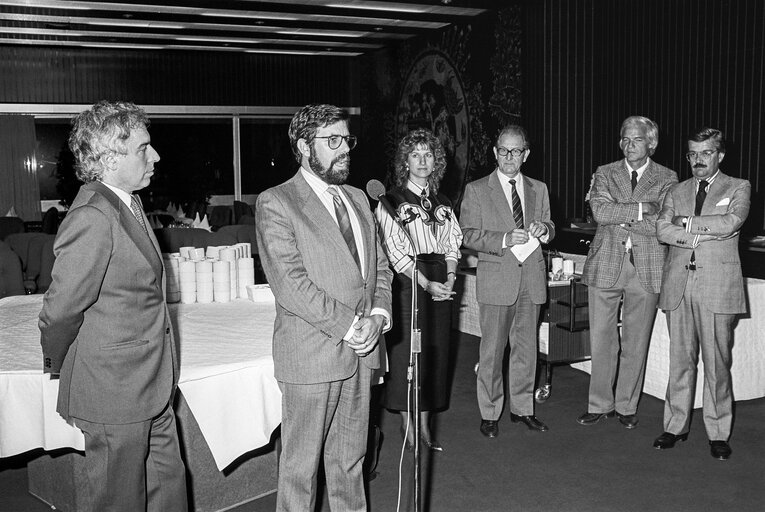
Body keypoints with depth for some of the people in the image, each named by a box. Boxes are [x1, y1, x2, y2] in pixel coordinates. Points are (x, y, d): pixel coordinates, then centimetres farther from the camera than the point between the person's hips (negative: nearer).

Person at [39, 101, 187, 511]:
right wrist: (58, 367, -1)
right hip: (114, 393, -9)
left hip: (150, 387, 9)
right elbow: (60, 310, -19)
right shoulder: (92, 219, -24)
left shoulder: (128, 204, 9)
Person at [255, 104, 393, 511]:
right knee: (301, 462, 7)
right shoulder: (275, 203, -9)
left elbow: (379, 265, 15)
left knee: (350, 455, 18)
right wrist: (347, 325, -17)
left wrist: (378, 314, -3)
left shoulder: (357, 199, 14)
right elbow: (291, 282, -17)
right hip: (312, 355, -6)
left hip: (361, 353, 6)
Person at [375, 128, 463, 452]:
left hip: (439, 284, 5)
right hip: (406, 282, -5)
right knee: (406, 353, -1)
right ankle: (408, 429, 11)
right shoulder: (391, 201, -2)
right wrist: (425, 282, -15)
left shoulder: (443, 203, 15)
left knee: (435, 353, 7)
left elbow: (452, 245, 12)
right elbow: (394, 250, -8)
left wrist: (450, 278, -6)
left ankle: (425, 427, 17)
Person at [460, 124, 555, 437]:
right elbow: (468, 236, -5)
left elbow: (549, 231, 18)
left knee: (526, 347, 10)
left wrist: (544, 229, -6)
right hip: (497, 279, -4)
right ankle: (489, 413, 14)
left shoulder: (538, 189, 14)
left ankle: (522, 408, 25)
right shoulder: (476, 190, 1)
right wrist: (505, 239, -19)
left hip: (532, 277, 4)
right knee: (492, 350, 1)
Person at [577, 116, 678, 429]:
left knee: (636, 343, 7)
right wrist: (641, 209, -13)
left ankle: (626, 406, 21)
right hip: (605, 266, 1)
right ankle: (600, 405, 18)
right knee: (601, 340, 5)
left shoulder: (667, 179, 5)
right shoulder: (604, 174, 8)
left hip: (646, 269, -1)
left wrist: (620, 218, -9)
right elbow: (600, 211, -9)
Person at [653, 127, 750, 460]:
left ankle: (718, 434, 10)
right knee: (680, 360, 6)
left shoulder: (738, 189, 8)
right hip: (678, 285, 3)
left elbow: (730, 223, -12)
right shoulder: (677, 192, 16)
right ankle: (676, 426, 16)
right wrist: (707, 232, -10)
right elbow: (662, 230, 0)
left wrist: (688, 223, -4)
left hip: (717, 286, -3)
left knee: (717, 363, 0)